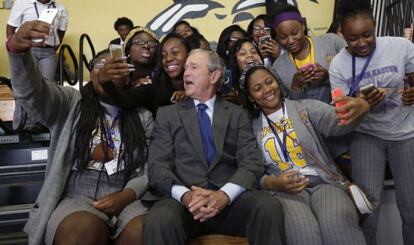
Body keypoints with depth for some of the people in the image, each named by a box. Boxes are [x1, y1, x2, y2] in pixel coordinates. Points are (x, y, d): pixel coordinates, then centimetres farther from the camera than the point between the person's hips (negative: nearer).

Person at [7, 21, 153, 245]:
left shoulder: (142, 117, 12)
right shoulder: (69, 104, 7)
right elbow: (30, 90, -11)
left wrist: (126, 196, -12)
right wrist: (18, 48, -32)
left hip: (127, 201, 2)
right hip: (75, 201, -1)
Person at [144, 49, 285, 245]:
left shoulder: (236, 114, 15)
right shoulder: (167, 114, 14)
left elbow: (251, 162, 2)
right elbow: (158, 166, 3)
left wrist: (225, 194, -18)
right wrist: (184, 194, -18)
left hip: (230, 199, 1)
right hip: (183, 199, -1)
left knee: (269, 207, -29)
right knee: (159, 220, -34)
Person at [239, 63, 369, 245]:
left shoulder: (304, 108, 9)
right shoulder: (251, 127, 12)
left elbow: (337, 121, -10)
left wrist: (358, 108, -33)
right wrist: (272, 183, -11)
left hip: (323, 183, 0)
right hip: (284, 191, 0)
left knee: (337, 224, -32)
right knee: (302, 230, -32)